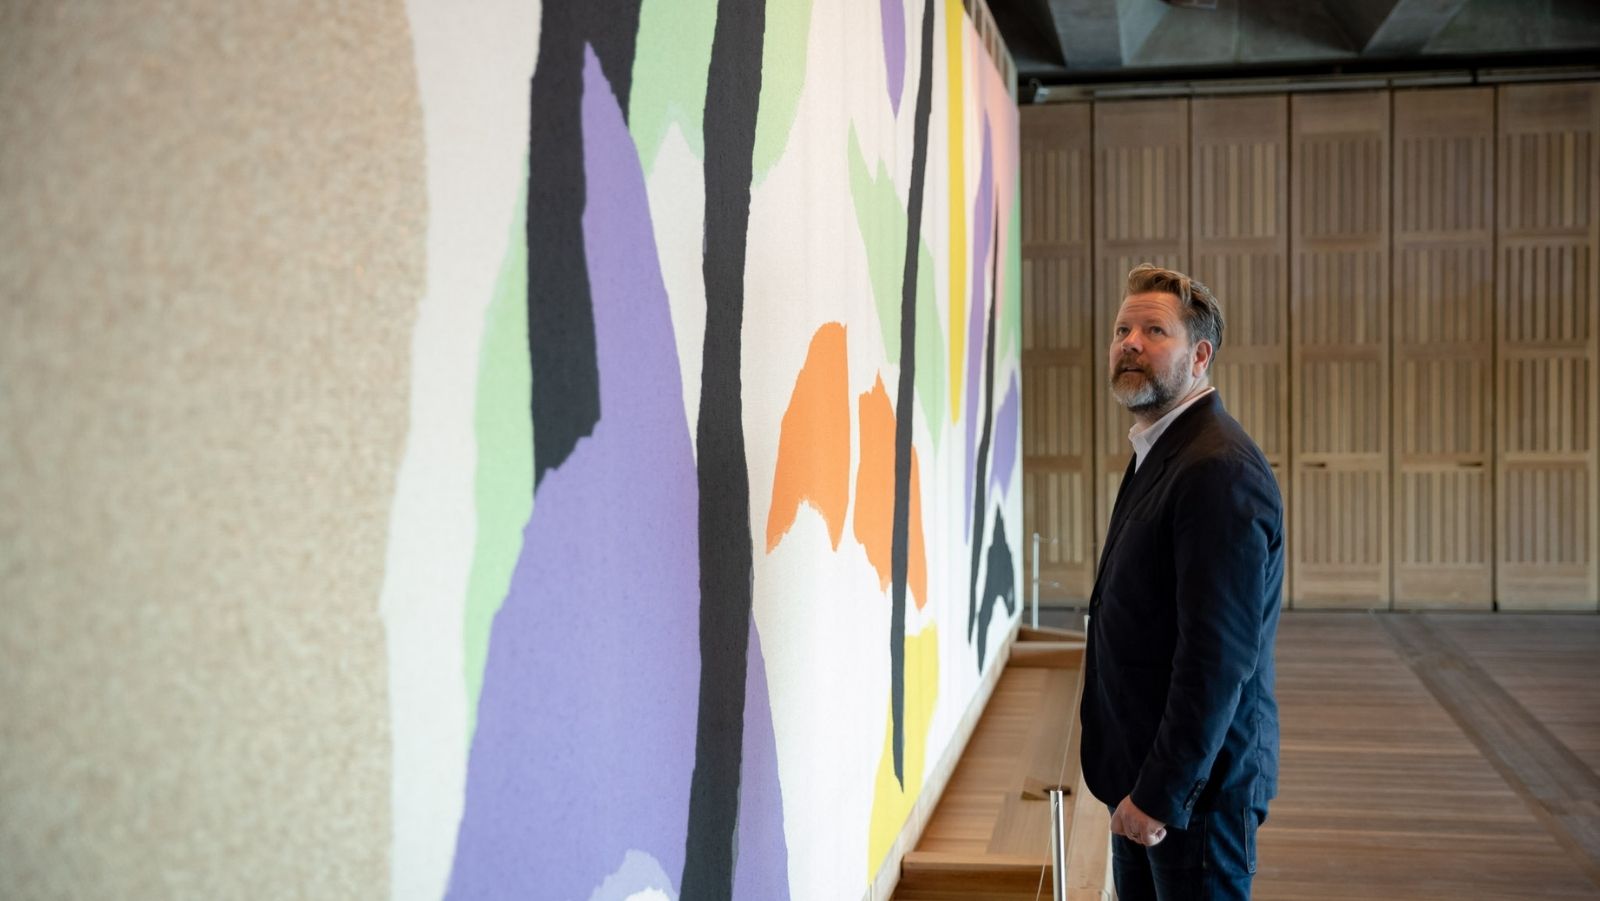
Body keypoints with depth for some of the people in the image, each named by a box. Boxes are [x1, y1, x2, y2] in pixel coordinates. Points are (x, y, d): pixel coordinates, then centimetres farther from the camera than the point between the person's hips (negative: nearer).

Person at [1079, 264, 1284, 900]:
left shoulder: (1220, 470, -21)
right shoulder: (1157, 454, 12)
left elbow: (1219, 657, -25)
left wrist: (1161, 793, -22)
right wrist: (1133, 785, 15)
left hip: (1196, 783, -9)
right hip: (1141, 775, 9)